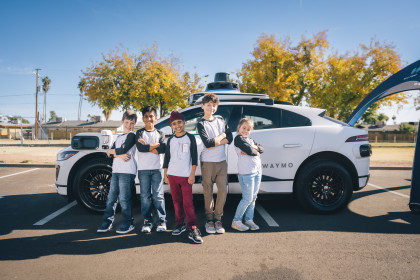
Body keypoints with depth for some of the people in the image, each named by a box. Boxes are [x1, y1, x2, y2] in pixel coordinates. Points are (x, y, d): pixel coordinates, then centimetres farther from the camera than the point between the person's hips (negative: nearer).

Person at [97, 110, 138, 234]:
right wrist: (120, 155, -11)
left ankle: (128, 223, 8)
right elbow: (110, 152, 10)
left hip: (127, 172, -7)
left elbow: (124, 149, -14)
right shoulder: (119, 137, 22)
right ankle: (107, 222, 18)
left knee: (124, 198, -4)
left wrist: (111, 151, 2)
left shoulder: (131, 135, 0)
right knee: (111, 197, 8)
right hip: (116, 171, 7)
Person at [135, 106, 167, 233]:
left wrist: (147, 146, -9)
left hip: (157, 168, 0)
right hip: (143, 169, 1)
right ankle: (147, 221, 13)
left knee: (158, 196, -1)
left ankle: (162, 221, 6)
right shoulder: (140, 133, 10)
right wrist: (155, 145, -6)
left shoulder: (160, 133, 12)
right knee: (145, 196, 3)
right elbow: (140, 147, -9)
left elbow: (162, 149, -7)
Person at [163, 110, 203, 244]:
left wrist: (192, 174, -7)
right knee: (177, 202, 9)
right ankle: (180, 225, 21)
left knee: (188, 203, -8)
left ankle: (192, 229, -6)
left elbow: (194, 157, -1)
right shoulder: (171, 140, 12)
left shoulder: (190, 138, 2)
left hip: (186, 175, -4)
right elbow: (167, 158, 16)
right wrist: (165, 175, 13)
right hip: (172, 175, 4)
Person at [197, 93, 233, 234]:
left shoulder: (221, 120, 12)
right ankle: (209, 220, 15)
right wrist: (222, 136, -2)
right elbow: (207, 143, -15)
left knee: (223, 190, 0)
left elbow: (230, 139, 2)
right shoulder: (201, 124, -1)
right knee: (208, 192, 2)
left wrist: (214, 143, -10)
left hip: (221, 161, 3)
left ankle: (217, 218, 14)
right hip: (207, 162, -3)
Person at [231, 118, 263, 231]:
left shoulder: (250, 139, 20)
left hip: (257, 171, 8)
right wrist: (256, 152, 1)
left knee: (253, 197, 11)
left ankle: (249, 220, 22)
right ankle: (236, 221, 5)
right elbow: (249, 150, -17)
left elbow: (261, 148, 9)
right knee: (247, 198, -6)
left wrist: (252, 149, -8)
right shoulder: (238, 138, -5)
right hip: (246, 172, -8)